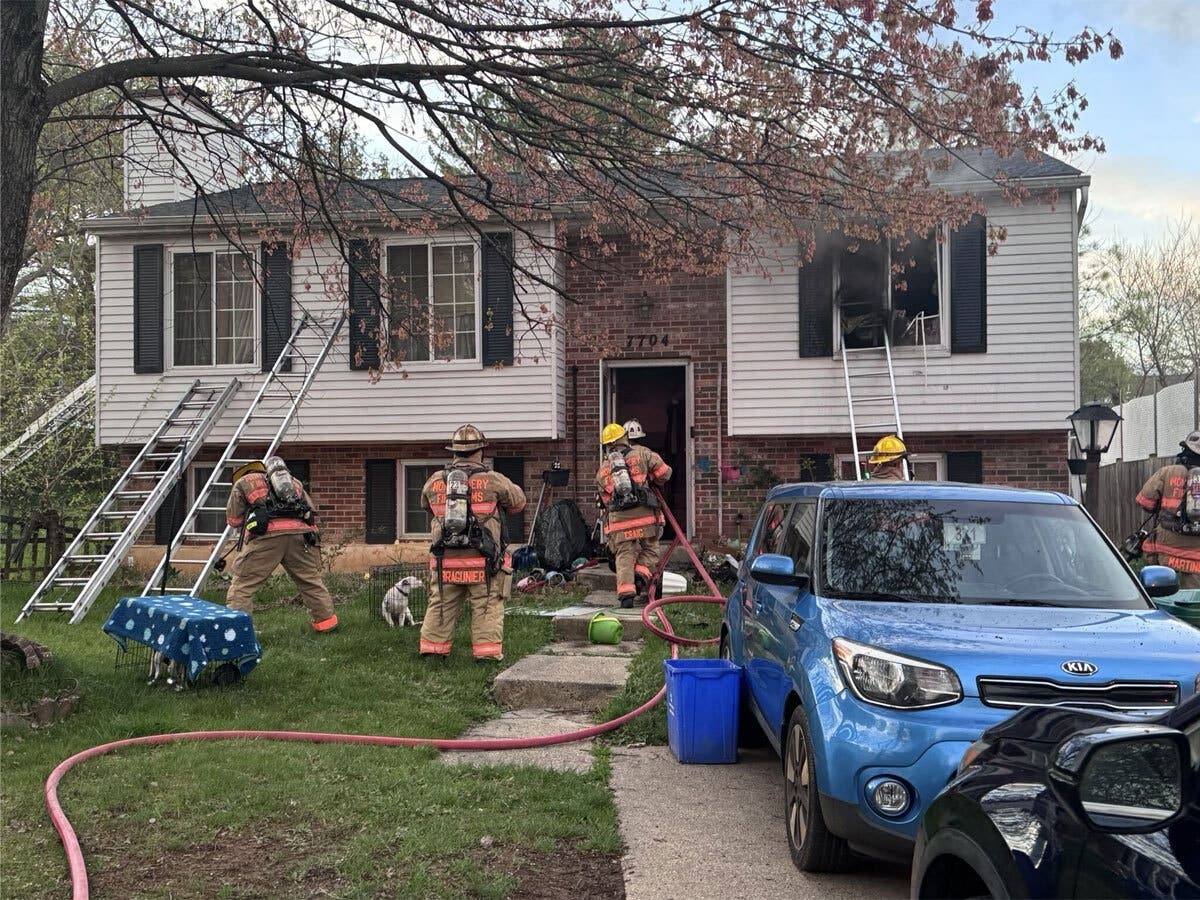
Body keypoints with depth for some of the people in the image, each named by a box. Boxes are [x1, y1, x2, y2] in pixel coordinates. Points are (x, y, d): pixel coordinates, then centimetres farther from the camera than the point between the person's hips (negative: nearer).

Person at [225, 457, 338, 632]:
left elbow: (233, 519, 25)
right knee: (311, 580, 18)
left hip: (266, 534, -3)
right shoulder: (294, 482, 34)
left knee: (243, 583, 3)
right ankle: (326, 621, 23)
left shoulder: (242, 482, 24)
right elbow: (312, 511, 27)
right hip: (299, 533, 4)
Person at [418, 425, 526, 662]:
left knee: (440, 606, 15)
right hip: (482, 562, -3)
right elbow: (519, 501, 8)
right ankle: (487, 654, 5)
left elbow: (426, 503, 22)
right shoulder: (492, 481, -7)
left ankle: (433, 650, 19)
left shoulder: (434, 481, 3)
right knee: (487, 608, 6)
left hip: (445, 561, 3)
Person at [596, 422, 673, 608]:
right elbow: (664, 473, 7)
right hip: (645, 516, -2)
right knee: (649, 551, 13)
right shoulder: (641, 453, 9)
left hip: (618, 519, 2)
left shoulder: (602, 471, 19)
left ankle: (626, 591, -12)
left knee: (624, 556, 5)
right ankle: (641, 576, -12)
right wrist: (649, 480, 26)